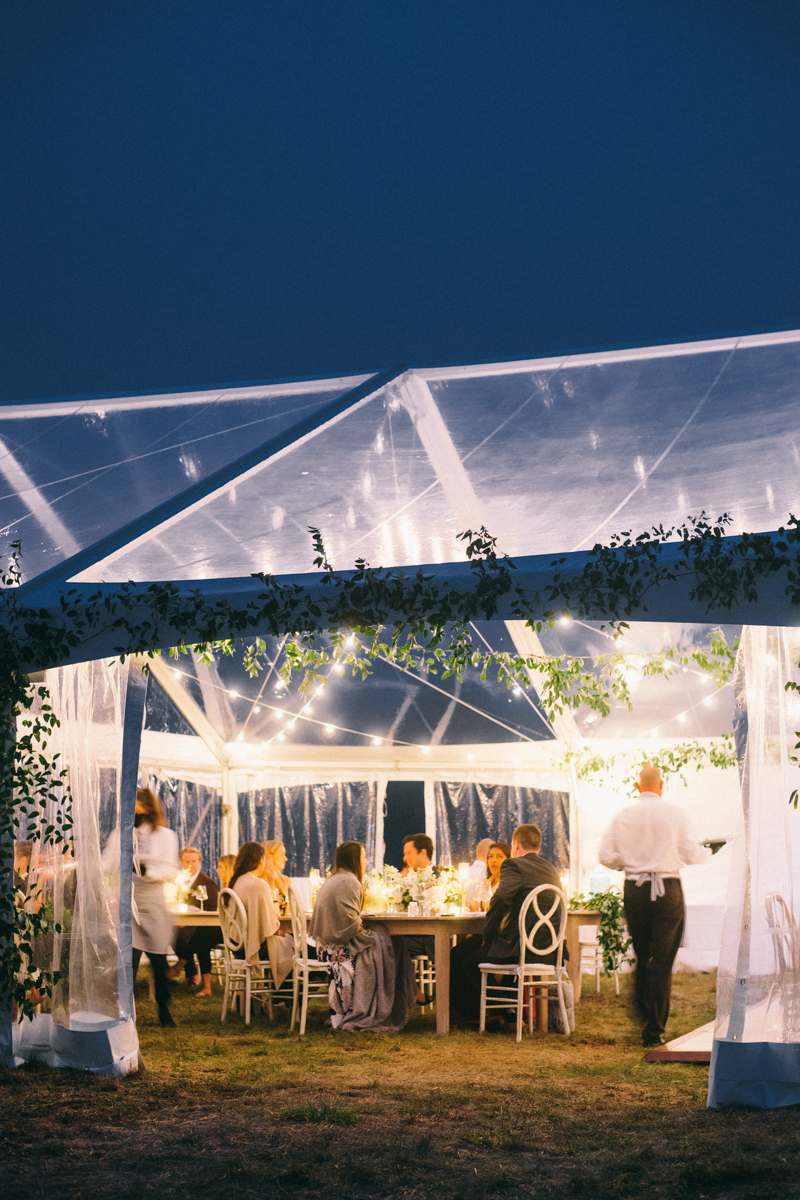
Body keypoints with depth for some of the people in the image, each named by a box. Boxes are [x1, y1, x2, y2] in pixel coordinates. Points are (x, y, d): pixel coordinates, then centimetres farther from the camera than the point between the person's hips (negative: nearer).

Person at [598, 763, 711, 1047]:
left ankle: (643, 1013, 24)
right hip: (667, 888, -2)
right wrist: (707, 852, 23)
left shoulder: (624, 814, 1)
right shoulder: (675, 813, -4)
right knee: (662, 960, 1)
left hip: (634, 888, 2)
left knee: (642, 956, 18)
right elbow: (688, 853, 1)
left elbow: (606, 856, -1)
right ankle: (654, 1029, 2)